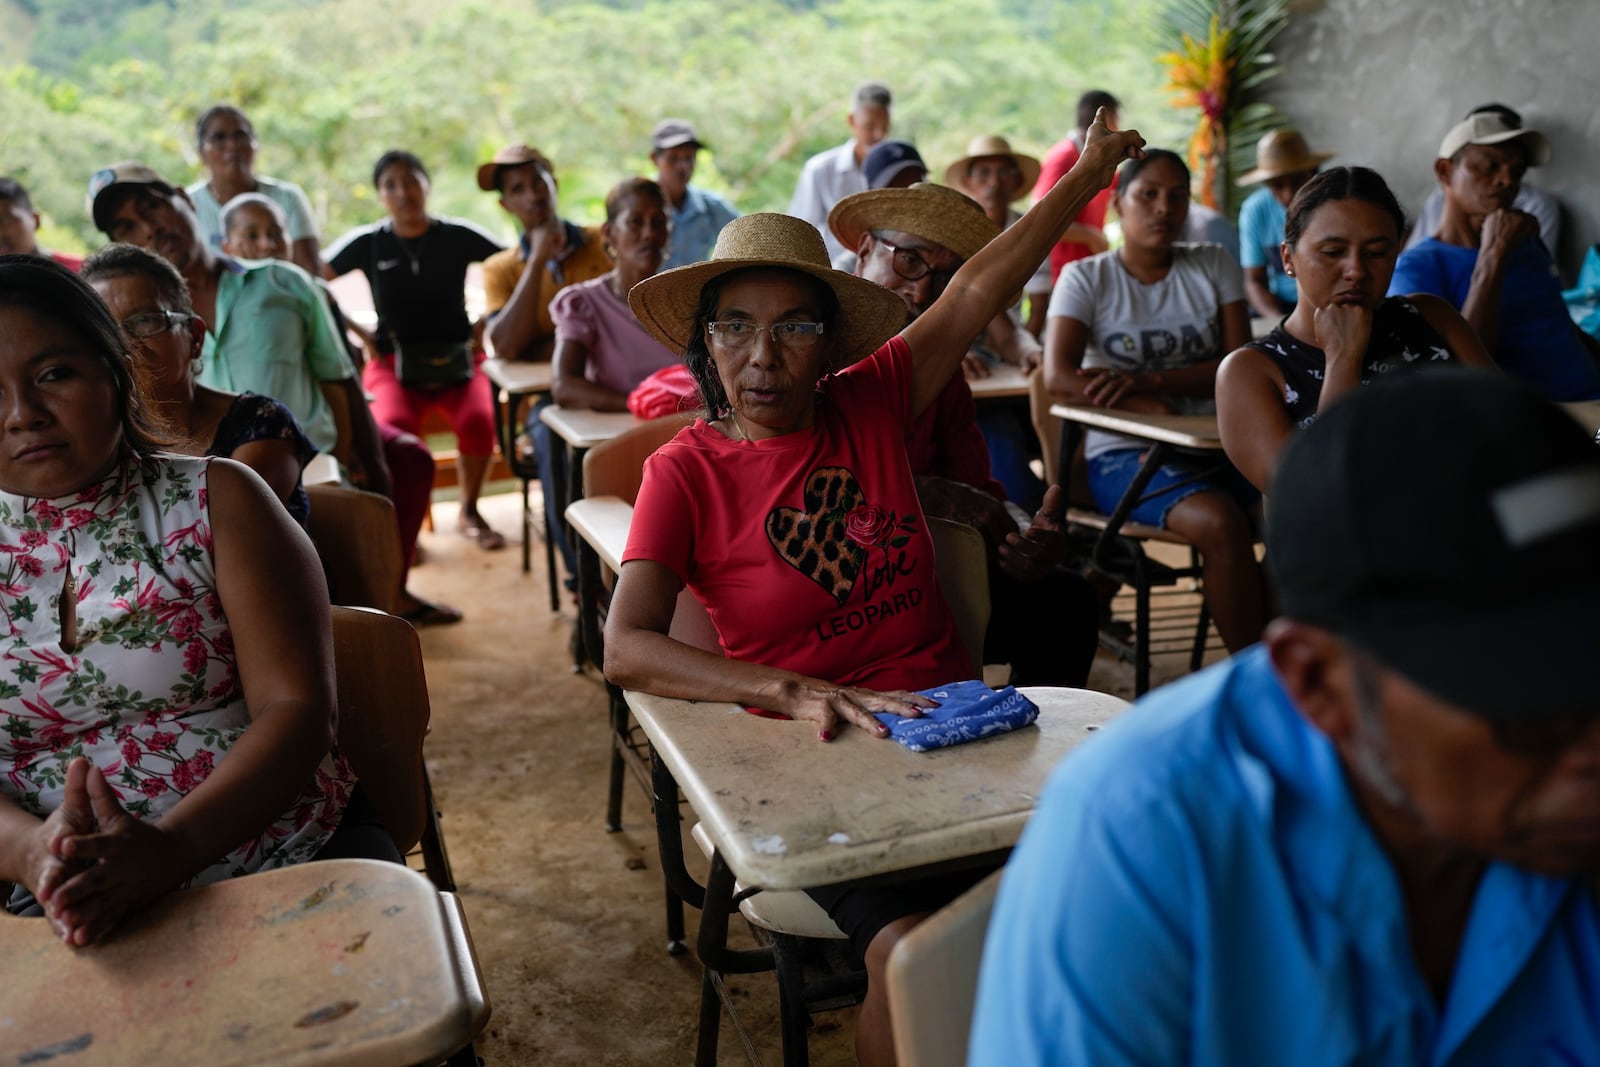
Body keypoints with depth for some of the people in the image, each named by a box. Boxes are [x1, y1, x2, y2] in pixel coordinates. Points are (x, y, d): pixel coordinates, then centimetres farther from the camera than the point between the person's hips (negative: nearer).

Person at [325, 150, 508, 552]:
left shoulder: (458, 236, 2)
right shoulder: (368, 243, 2)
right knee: (394, 427, -33)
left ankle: (469, 512, -5)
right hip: (395, 363, 0)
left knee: (478, 420, -31)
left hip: (457, 359, 0)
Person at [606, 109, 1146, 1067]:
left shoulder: (872, 404, 7)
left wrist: (1089, 173, 19)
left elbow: (979, 291, 12)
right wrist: (797, 692, -24)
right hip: (813, 753, -3)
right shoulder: (686, 471, -1)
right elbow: (627, 648, -13)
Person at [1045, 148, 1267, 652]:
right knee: (1220, 522, -32)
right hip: (1125, 454, -3)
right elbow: (1058, 376, -9)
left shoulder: (1214, 266, 13)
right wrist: (1160, 409, -18)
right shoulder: (1087, 277, 6)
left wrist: (1149, 381, -15)